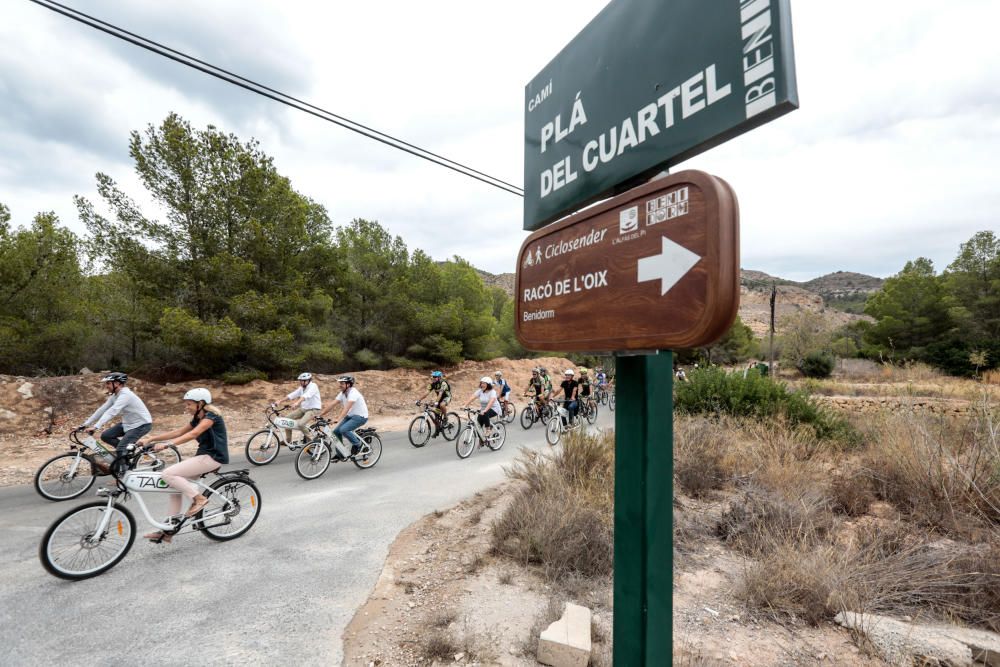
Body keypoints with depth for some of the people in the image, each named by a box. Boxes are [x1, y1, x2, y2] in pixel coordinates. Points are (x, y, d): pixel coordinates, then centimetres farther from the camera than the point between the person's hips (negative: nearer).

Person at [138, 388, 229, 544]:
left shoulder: (211, 416, -13)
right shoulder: (197, 419, 16)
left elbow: (193, 434, -27)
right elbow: (177, 432, 11)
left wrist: (167, 444, -34)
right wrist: (150, 439, 3)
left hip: (213, 457, -9)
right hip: (203, 455, 9)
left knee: (168, 474, -16)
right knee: (175, 485, 6)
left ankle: (199, 498, -5)